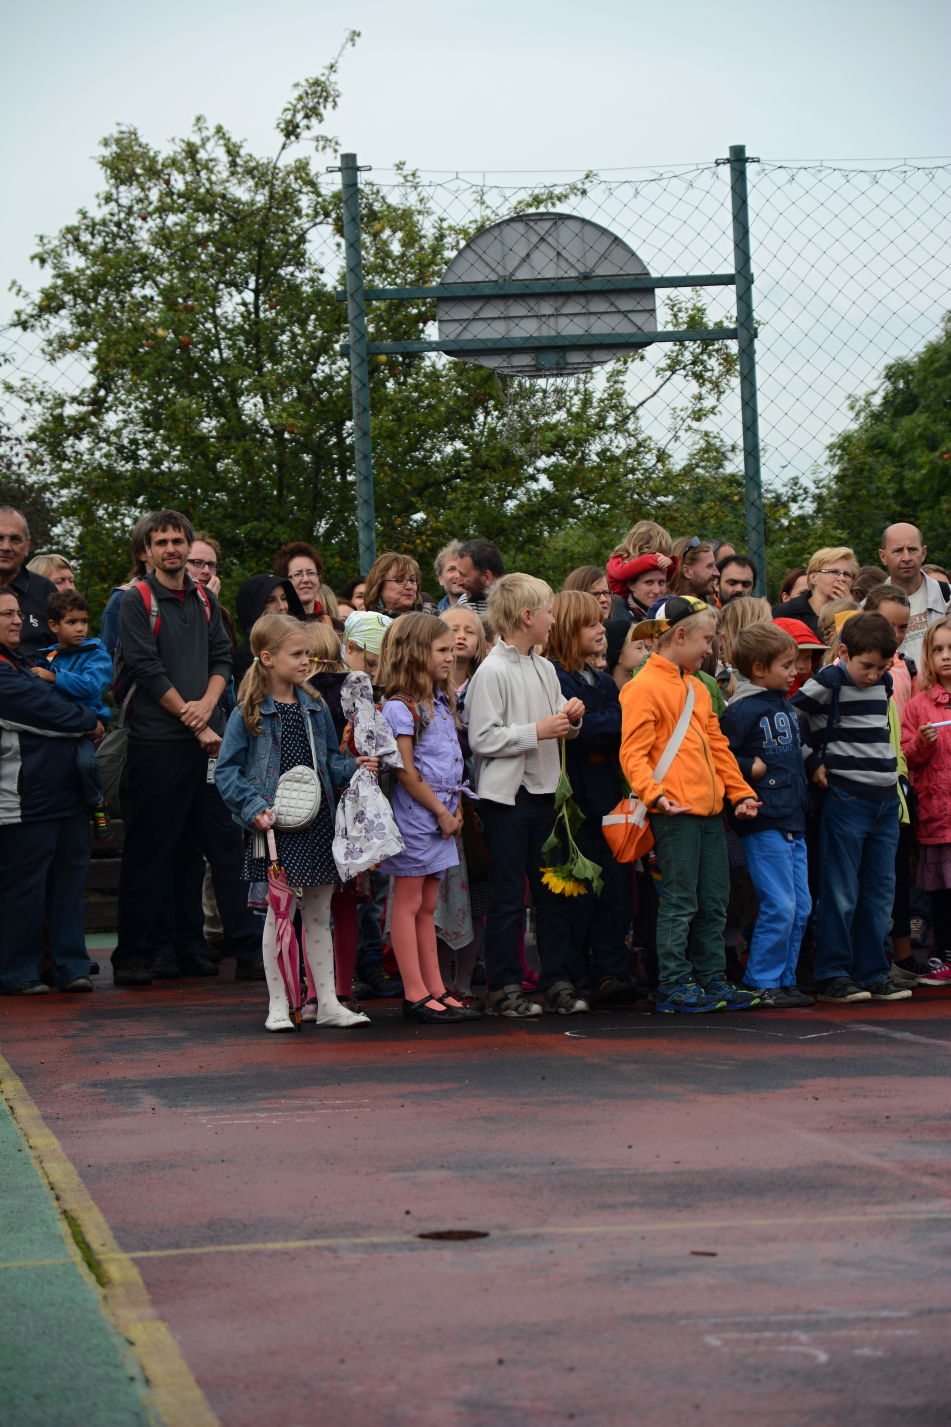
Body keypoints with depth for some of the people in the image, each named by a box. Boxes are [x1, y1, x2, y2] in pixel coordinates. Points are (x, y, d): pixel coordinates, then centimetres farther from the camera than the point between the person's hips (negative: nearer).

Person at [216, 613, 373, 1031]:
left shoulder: (315, 706, 9)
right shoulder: (249, 713, -6)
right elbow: (226, 770, -6)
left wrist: (353, 767, -4)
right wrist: (254, 808, -17)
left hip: (316, 821, 5)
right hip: (276, 825, -5)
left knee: (319, 914, 10)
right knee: (279, 912, 0)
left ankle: (325, 1001, 17)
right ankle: (277, 1005, 8)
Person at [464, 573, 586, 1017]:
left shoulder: (544, 669, 11)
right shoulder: (492, 672, -12)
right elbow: (482, 739, -19)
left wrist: (571, 719, 0)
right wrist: (537, 731, -18)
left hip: (544, 792, 7)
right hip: (506, 795, -7)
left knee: (553, 890, 10)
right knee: (507, 897, -1)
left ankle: (559, 980, 16)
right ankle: (503, 987, 6)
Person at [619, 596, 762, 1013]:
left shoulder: (696, 688, 20)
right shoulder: (644, 688, -8)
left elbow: (717, 745, 25)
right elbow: (633, 754, -14)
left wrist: (740, 792, 18)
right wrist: (654, 794, -27)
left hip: (708, 808, 9)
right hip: (674, 810, -9)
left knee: (714, 900, 10)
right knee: (680, 901, -6)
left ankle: (712, 978, 18)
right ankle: (674, 985, 0)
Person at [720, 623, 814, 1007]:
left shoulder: (784, 706, 16)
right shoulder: (743, 709, -11)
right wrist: (751, 769, -14)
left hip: (793, 822, 9)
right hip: (764, 822, -9)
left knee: (800, 907, 9)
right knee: (779, 907, -9)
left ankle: (784, 979, 18)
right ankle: (761, 983, 0)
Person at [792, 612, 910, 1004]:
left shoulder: (883, 683, 10)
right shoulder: (828, 683, -10)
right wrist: (812, 764, -7)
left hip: (885, 799, 7)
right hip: (845, 799, -7)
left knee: (880, 894, 8)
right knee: (841, 894, -4)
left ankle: (872, 973, 15)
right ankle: (832, 976, 2)